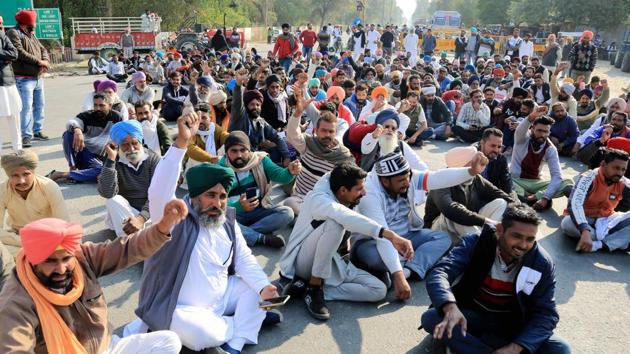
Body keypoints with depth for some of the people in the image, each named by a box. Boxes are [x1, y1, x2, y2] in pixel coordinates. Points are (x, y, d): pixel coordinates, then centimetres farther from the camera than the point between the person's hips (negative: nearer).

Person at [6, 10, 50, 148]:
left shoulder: (31, 35, 17)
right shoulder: (13, 33, -8)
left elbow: (43, 49, 14)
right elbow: (20, 52, -19)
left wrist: (46, 61, -7)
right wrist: (38, 61, -16)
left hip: (38, 78, 8)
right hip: (24, 79, -8)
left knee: (39, 106, 14)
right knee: (26, 107, -10)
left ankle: (37, 131, 25)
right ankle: (26, 136, -7)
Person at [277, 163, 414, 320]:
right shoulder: (319, 200, -26)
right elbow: (348, 218, -44)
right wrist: (390, 235, -53)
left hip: (329, 261, 8)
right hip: (301, 262, -7)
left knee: (379, 290, -11)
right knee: (334, 224, -35)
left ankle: (310, 288, -10)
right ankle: (314, 287, -19)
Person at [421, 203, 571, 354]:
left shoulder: (542, 263, -13)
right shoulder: (475, 244, -17)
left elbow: (546, 313, -14)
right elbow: (439, 272, -29)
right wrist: (450, 307, -51)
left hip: (514, 323, 1)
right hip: (472, 316, -1)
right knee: (430, 318, -27)